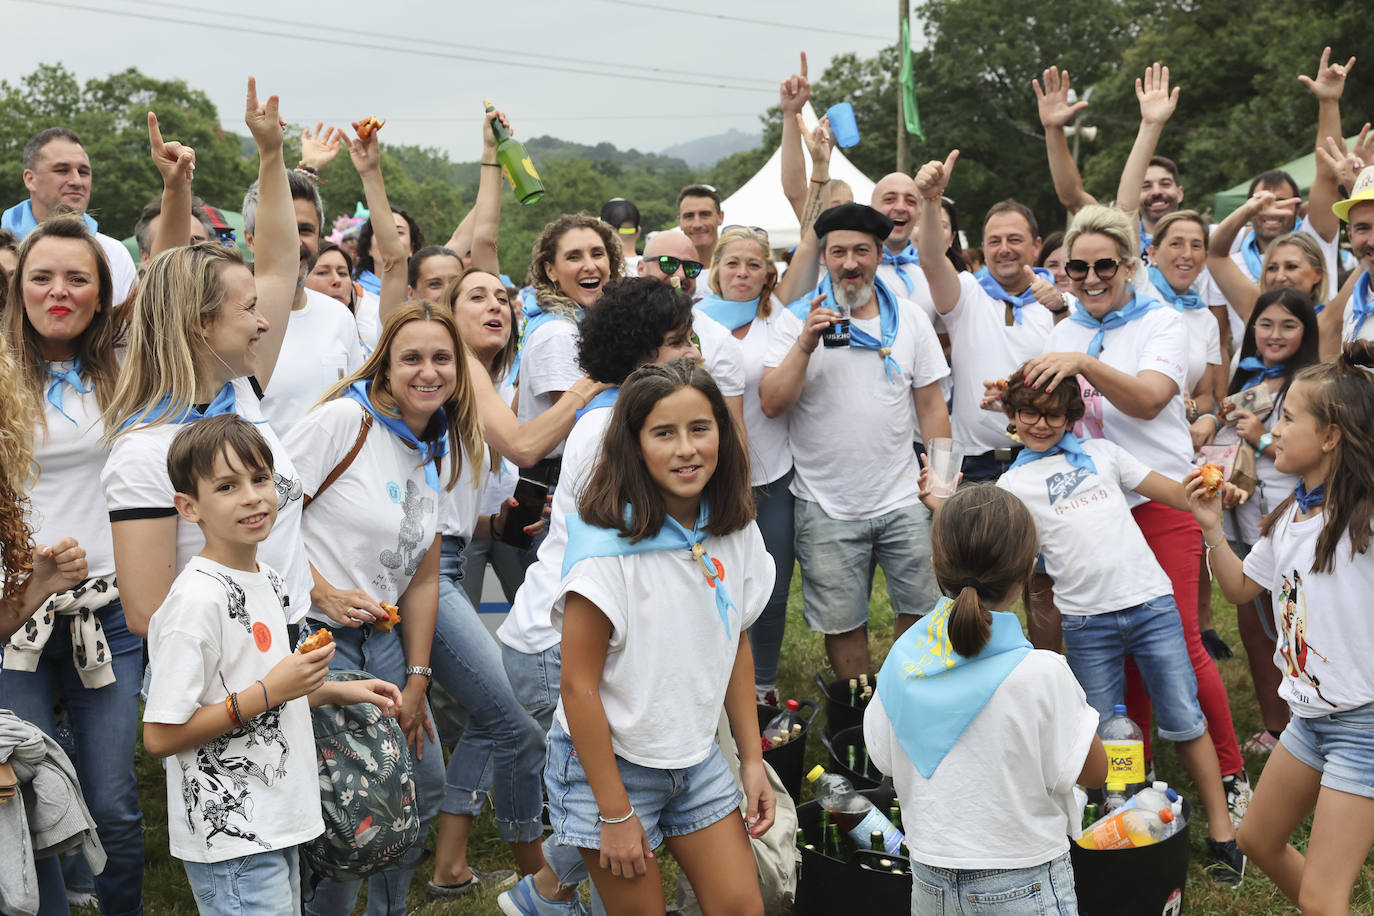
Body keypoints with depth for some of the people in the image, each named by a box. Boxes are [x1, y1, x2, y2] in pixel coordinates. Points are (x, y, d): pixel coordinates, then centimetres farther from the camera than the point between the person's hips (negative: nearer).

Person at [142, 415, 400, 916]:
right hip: (230, 837, -9)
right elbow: (160, 736, -21)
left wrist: (337, 690, 10)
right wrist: (268, 693, -22)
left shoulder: (267, 579, 8)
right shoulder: (197, 599, -20)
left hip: (275, 825, 9)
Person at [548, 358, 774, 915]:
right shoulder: (607, 546, -22)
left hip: (698, 760, 6)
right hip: (612, 762, -5)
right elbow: (579, 686, -19)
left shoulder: (736, 531, -3)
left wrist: (752, 759, 7)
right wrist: (615, 814, -17)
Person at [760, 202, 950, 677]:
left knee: (923, 609, 8)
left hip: (902, 499, 2)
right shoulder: (800, 319, -2)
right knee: (842, 623, 7)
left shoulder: (909, 318, 5)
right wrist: (805, 344, -21)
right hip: (826, 509, -2)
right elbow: (771, 403, -10)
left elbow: (931, 406, 8)